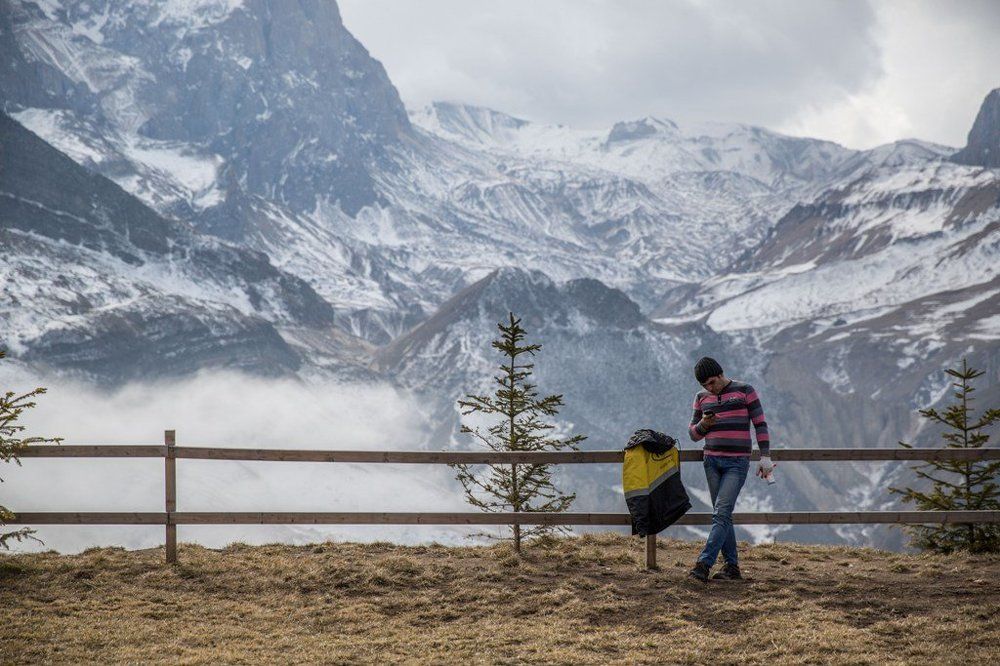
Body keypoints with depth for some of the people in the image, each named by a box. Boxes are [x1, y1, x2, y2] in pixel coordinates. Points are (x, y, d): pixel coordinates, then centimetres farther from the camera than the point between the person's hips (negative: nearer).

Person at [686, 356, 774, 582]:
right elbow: (693, 434, 14)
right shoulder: (702, 397, 10)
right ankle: (732, 567, 10)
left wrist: (765, 457, -8)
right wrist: (703, 424, -9)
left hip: (737, 463, -5)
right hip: (712, 462, 5)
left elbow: (760, 424, -2)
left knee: (721, 513, -14)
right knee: (722, 515, 5)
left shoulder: (745, 391, -2)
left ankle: (704, 564, -21)